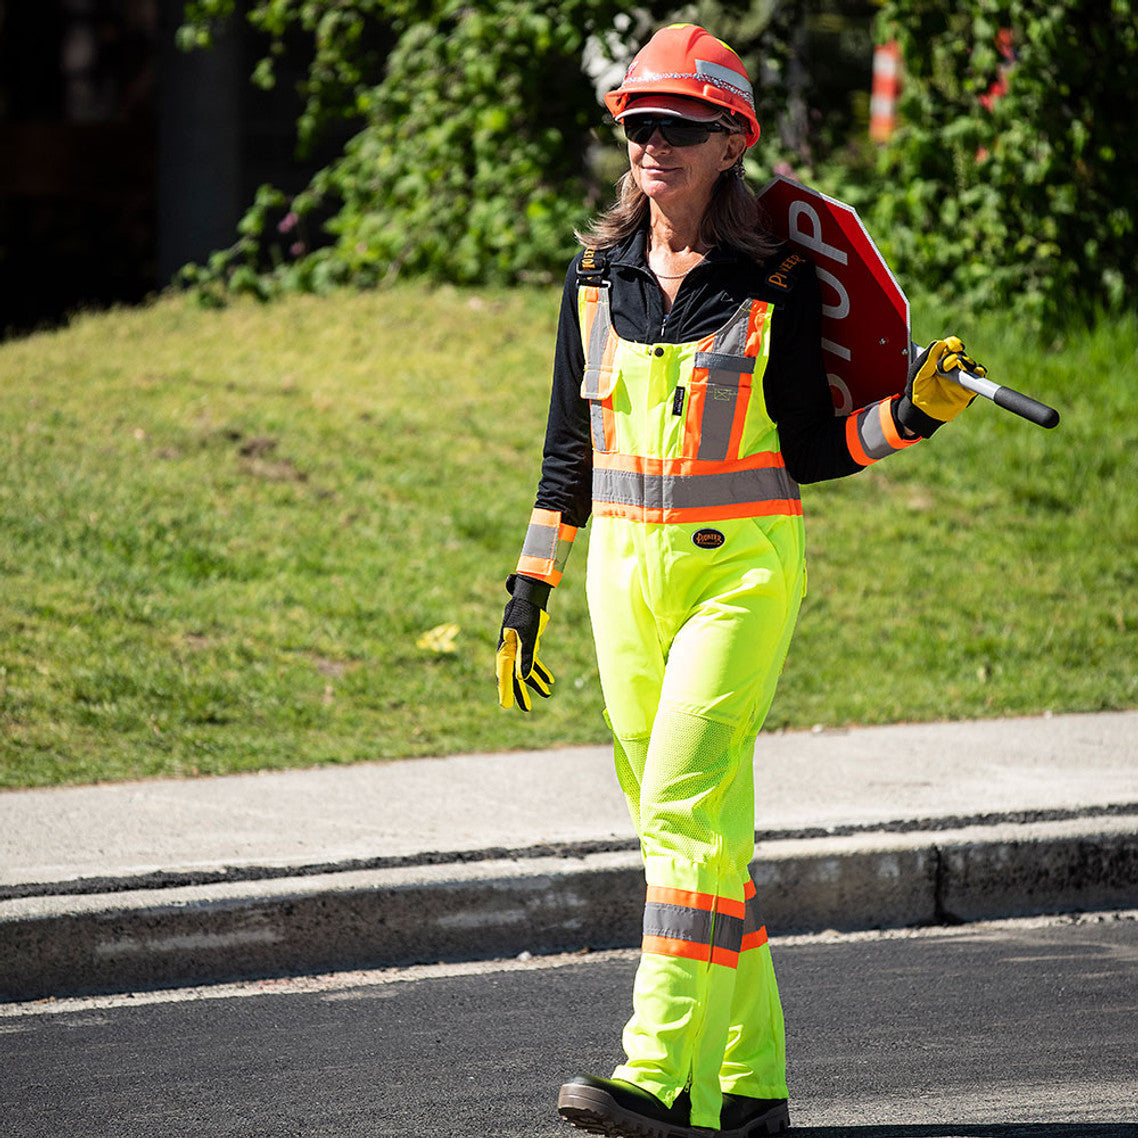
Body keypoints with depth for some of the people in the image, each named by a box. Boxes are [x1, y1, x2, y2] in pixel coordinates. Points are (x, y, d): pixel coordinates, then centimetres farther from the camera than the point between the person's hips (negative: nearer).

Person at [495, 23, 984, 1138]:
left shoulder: (778, 286, -3)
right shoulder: (596, 277, 8)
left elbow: (809, 448, 2)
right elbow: (569, 444, 15)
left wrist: (915, 410, -14)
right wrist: (529, 591, 13)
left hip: (743, 565, -5)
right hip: (627, 571, 5)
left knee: (688, 805, -17)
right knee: (682, 824, 6)